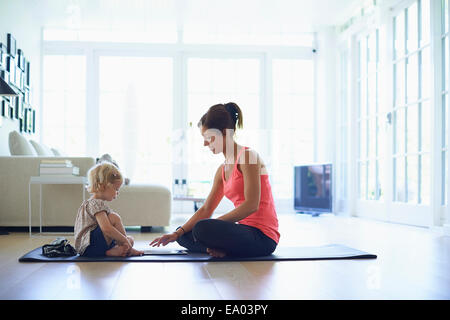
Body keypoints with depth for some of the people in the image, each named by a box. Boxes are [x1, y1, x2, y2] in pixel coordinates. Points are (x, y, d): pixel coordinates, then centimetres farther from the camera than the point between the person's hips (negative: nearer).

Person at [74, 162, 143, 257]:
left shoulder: (94, 203, 20)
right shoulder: (96, 204, -14)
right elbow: (106, 229, -30)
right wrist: (124, 240, -20)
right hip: (89, 248, -11)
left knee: (130, 240, 10)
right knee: (114, 218, -23)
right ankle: (128, 250, -10)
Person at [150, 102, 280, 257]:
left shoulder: (247, 156, -11)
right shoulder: (222, 169, 15)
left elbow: (251, 205, -20)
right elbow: (205, 209, 15)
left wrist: (215, 223, -20)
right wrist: (177, 233, 6)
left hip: (262, 236, -9)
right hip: (245, 230, 9)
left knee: (203, 228, -31)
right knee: (184, 234, 12)